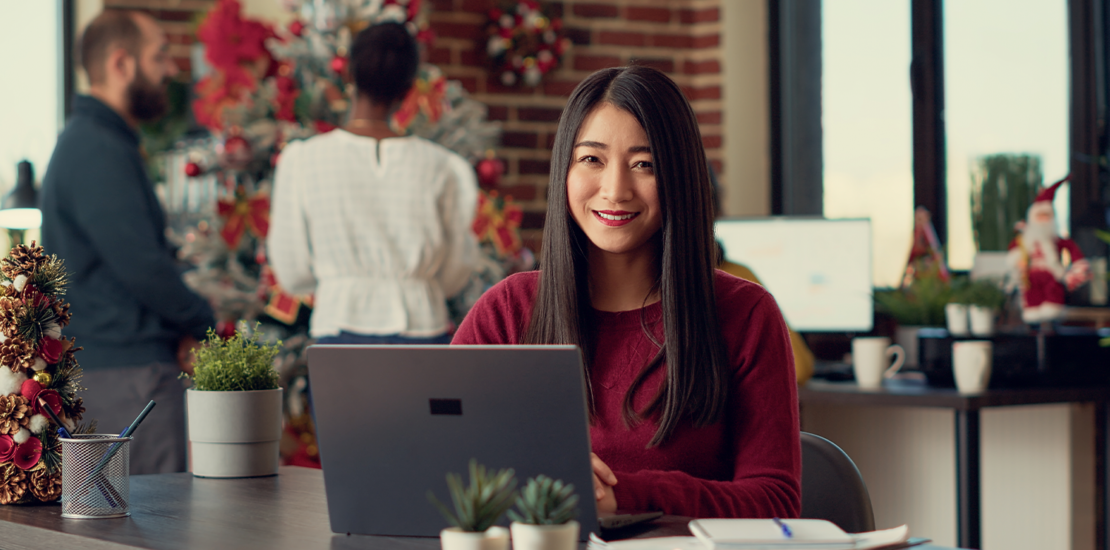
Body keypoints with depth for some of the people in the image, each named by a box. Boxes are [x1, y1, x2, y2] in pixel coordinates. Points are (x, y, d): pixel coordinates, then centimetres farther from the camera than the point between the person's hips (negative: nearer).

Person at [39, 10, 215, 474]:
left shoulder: (87, 142, 19)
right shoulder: (100, 152, -15)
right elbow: (141, 265, -22)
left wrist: (182, 328, 7)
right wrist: (200, 323, -6)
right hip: (125, 370, -11)